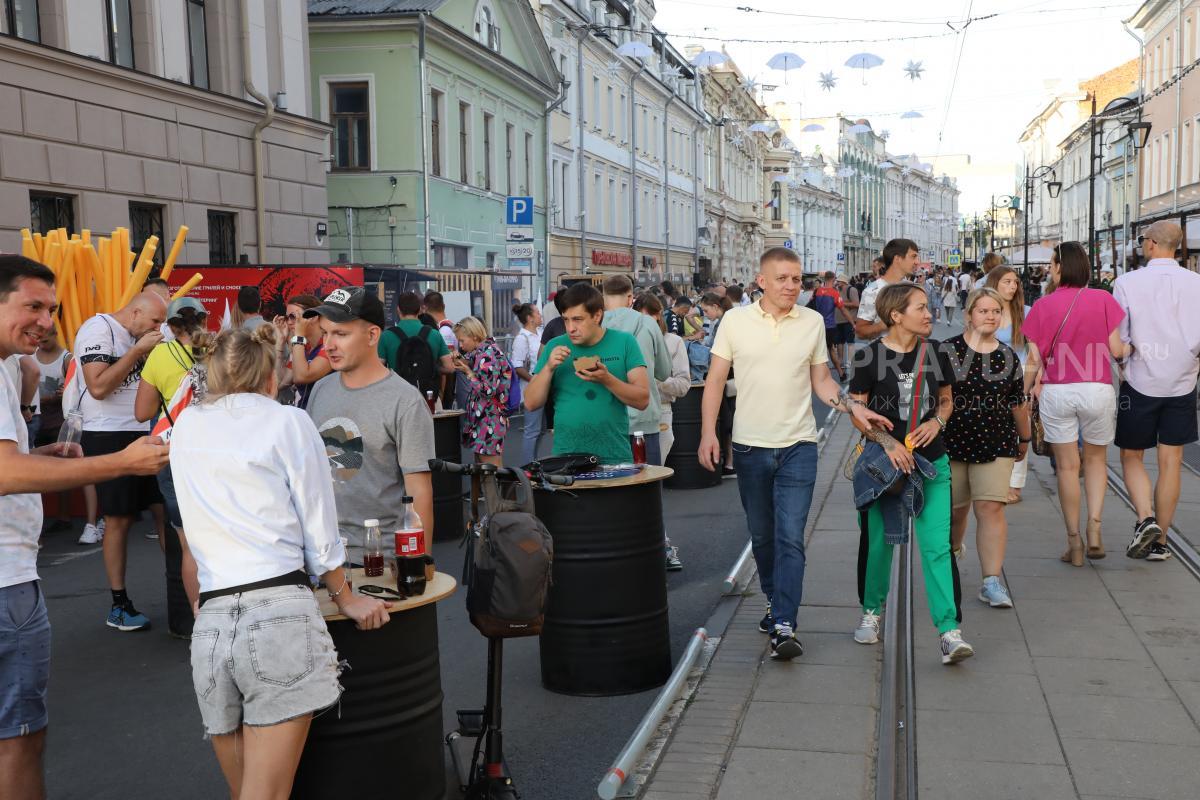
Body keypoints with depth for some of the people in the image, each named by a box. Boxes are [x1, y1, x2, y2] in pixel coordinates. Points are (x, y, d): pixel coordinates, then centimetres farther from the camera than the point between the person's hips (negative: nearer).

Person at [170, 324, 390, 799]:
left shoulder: (185, 429, 14)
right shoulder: (287, 422, 2)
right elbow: (319, 534, 2)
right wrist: (345, 599, 17)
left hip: (211, 625, 5)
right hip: (279, 616, -4)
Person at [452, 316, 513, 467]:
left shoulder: (488, 354, -16)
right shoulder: (481, 352, 13)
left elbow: (488, 390, -20)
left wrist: (468, 372, -12)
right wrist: (462, 361, 7)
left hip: (489, 422, -10)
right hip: (481, 420, 10)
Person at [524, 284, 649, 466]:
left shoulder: (624, 342, 0)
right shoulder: (555, 347, 4)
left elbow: (642, 399, -6)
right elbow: (531, 403, 2)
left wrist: (607, 379, -20)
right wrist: (548, 368, -12)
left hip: (615, 457, -1)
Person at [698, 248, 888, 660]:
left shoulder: (813, 322, 3)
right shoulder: (736, 320, -1)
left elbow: (821, 381, 10)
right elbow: (716, 379, 2)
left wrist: (853, 408, -6)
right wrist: (708, 432, -7)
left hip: (798, 446, -1)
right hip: (749, 445, 1)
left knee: (790, 537, -9)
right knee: (761, 535, 14)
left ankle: (784, 626, -10)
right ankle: (775, 602, 34)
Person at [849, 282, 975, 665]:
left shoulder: (935, 353, 3)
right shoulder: (869, 356, -8)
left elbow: (947, 399, 14)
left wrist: (937, 422, -7)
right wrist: (887, 441, -19)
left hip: (931, 462, 2)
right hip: (883, 462, -2)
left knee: (938, 546, -6)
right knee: (877, 541, 11)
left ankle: (949, 632, -5)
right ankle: (871, 612, 33)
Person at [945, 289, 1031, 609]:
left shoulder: (1008, 356, 5)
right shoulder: (948, 350, -3)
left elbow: (1018, 402, 13)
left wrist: (1025, 438, 21)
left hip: (996, 442, 1)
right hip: (953, 440, -1)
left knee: (991, 508, -10)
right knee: (954, 508, 10)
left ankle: (992, 581, -7)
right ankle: (952, 552, 41)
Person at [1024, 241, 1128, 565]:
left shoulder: (1042, 306, -3)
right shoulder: (1103, 299, -4)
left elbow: (1035, 359, -5)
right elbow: (1115, 350, -3)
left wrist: (1032, 389, 8)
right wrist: (1132, 347, 18)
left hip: (1055, 392, 0)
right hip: (1098, 390, 0)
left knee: (1066, 466, 8)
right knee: (1095, 458, 19)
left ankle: (1074, 542, 11)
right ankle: (1094, 527, 4)